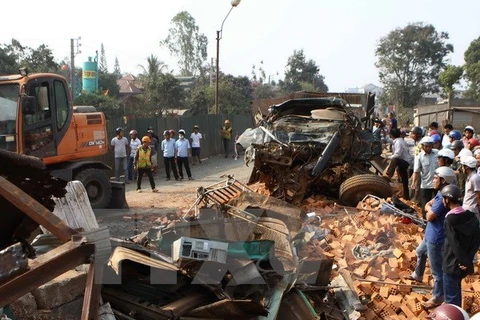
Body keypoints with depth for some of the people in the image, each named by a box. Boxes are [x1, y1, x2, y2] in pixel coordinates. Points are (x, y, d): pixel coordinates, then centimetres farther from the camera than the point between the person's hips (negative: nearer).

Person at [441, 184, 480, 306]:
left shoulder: (450, 220, -21)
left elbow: (455, 244, -22)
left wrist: (464, 262, -14)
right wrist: (468, 259, -4)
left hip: (452, 263, -7)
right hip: (461, 263, 7)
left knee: (451, 296, 4)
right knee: (456, 291, 25)